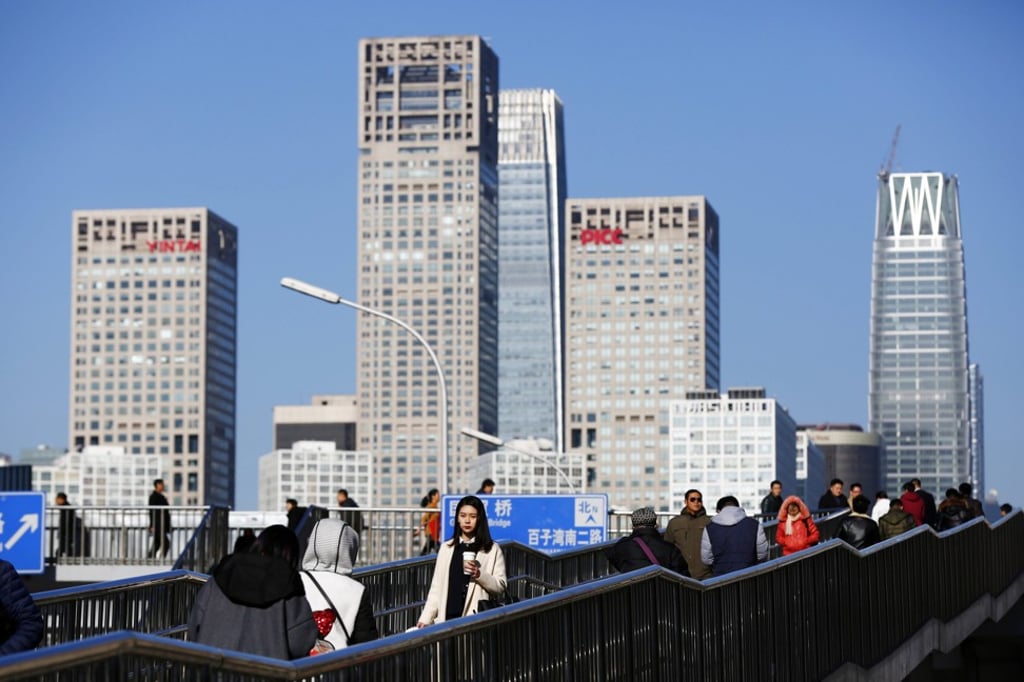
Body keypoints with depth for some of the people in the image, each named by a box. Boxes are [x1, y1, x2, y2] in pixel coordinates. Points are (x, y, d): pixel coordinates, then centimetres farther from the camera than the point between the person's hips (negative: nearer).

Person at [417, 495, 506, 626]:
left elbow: (500, 586, 2)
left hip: (477, 619, -3)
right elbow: (436, 587, 15)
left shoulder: (492, 550, 6)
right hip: (448, 617, 3)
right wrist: (425, 618, 7)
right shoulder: (446, 548, 15)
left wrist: (479, 575, -14)